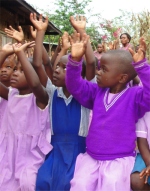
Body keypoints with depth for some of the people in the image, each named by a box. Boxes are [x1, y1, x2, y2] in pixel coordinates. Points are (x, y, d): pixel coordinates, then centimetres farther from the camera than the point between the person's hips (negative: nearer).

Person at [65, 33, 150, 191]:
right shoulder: (97, 92, 6)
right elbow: (74, 85, 3)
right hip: (91, 157, 4)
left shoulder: (134, 96, -9)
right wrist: (75, 60, -13)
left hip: (119, 159, -4)